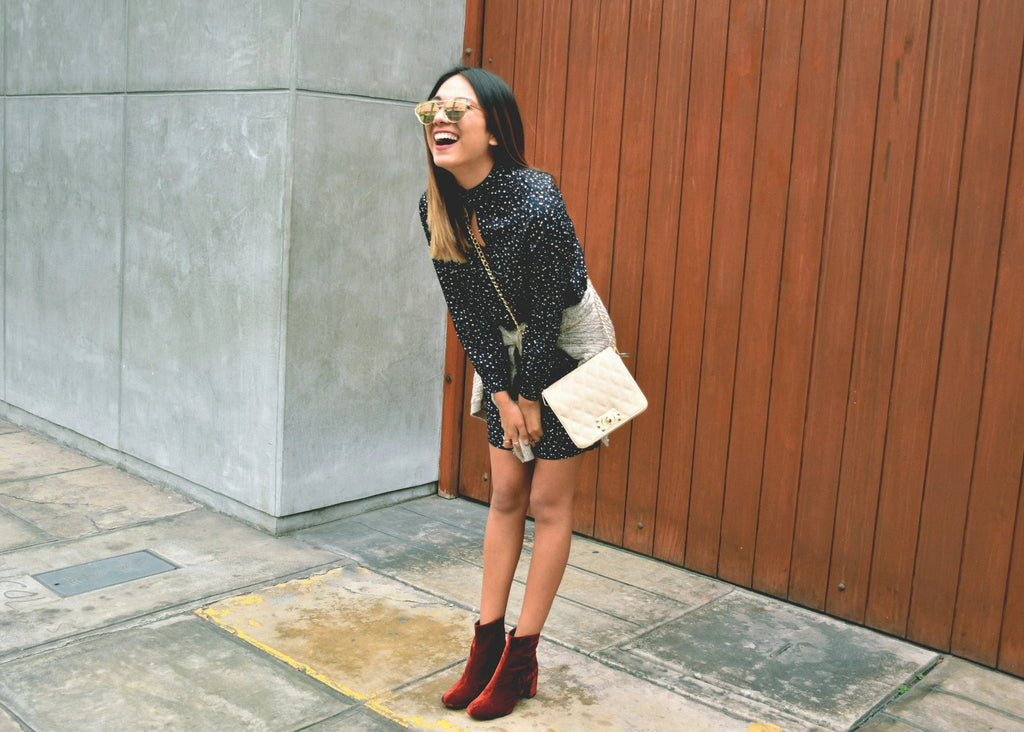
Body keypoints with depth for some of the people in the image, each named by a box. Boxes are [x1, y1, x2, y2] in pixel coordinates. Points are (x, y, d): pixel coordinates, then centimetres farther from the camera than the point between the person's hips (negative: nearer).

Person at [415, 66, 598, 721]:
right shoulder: (437, 207, -10)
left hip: (564, 360, -5)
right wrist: (502, 396, -4)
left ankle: (522, 659, 13)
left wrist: (531, 399, -11)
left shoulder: (536, 201, -29)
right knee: (505, 495, 11)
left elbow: (548, 310, -21)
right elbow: (466, 311, -4)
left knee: (548, 503, 3)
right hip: (507, 365, 6)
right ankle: (487, 642, 21)